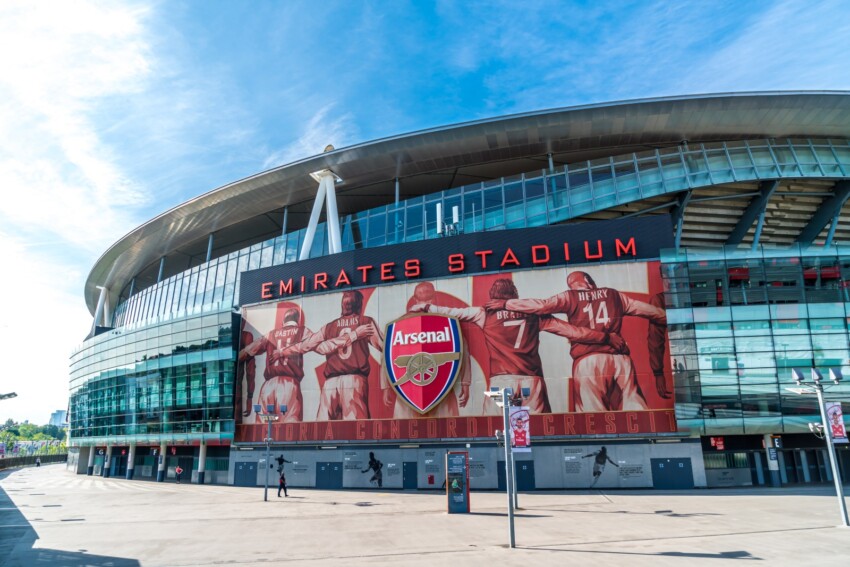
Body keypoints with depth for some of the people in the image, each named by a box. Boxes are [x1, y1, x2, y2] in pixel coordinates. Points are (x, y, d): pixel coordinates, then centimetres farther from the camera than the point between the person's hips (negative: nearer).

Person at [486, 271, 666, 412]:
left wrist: (506, 303, 4)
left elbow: (541, 305, -2)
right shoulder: (614, 295, 18)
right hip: (619, 358, 3)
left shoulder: (570, 297, 9)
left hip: (588, 360, -3)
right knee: (634, 410, 2)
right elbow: (649, 310, 23)